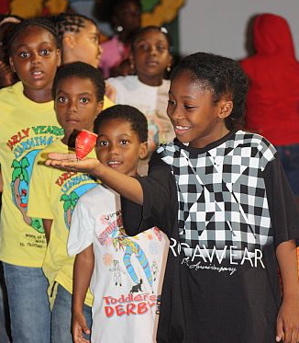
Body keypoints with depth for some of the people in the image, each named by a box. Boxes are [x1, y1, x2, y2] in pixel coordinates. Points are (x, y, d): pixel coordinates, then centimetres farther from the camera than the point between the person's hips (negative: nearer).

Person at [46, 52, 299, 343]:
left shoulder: (256, 152, -3)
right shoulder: (169, 158, 3)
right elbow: (152, 195, -20)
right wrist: (98, 169, -36)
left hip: (248, 295, -2)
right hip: (186, 294, 2)